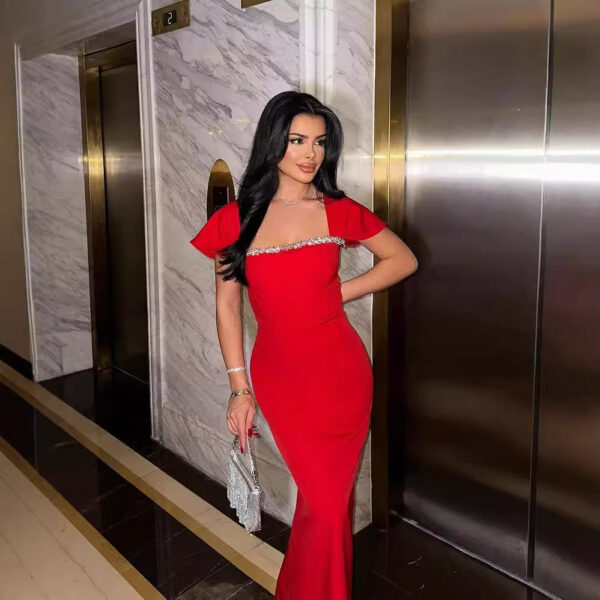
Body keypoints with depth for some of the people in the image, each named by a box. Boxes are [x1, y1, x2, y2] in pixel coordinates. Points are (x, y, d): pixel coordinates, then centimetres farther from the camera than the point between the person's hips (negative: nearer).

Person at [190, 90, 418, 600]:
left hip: (341, 371, 1)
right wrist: (240, 388, 0)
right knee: (327, 505, 0)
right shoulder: (236, 219, -2)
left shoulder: (338, 211, -1)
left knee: (326, 501, 10)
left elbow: (404, 259, 10)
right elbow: (227, 304, 2)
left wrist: (341, 293, -1)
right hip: (279, 376, -1)